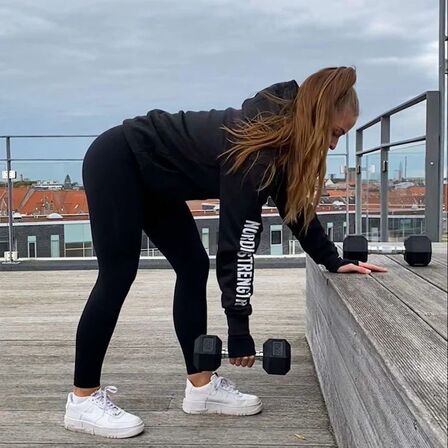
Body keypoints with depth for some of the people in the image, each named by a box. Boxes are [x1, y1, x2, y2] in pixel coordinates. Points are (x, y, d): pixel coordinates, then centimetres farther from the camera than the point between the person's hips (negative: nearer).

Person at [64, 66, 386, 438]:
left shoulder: (280, 143, -3)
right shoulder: (255, 153, -29)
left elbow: (297, 208, 7)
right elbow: (237, 243, -29)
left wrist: (335, 262, 3)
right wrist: (239, 328, -26)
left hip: (151, 175, 10)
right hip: (116, 162, -10)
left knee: (193, 268, 4)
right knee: (118, 276, -11)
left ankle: (201, 386, 9)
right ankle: (83, 400, -2)